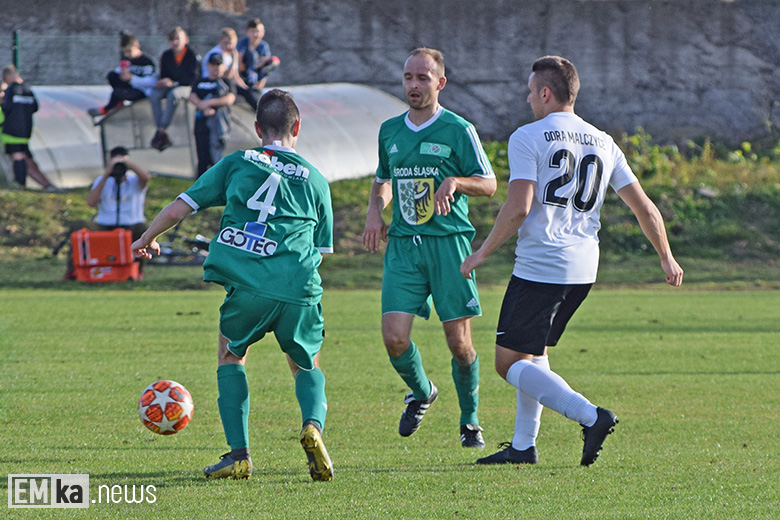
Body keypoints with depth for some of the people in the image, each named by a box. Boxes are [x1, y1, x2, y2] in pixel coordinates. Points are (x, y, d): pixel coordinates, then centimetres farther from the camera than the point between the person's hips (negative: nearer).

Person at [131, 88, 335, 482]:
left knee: (231, 355, 24)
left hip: (248, 286, -1)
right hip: (299, 289, 1)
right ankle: (313, 424, -9)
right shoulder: (315, 180, 18)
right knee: (307, 366, 23)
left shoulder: (237, 163, 15)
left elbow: (181, 206, 16)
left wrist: (148, 239, 33)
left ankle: (239, 454, 10)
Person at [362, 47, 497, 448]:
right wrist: (374, 211, 8)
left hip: (448, 242, -3)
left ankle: (470, 420, 17)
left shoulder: (458, 130, -1)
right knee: (394, 336, -10)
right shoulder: (390, 131, 13)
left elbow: (489, 184, 2)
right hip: (402, 245, 3)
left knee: (458, 340, -3)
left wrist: (455, 181, -17)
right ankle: (421, 393, 20)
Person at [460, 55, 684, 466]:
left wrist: (482, 253, -4)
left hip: (539, 267, -7)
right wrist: (666, 258, 24)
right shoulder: (604, 143, 12)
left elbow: (518, 208, -15)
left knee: (510, 362, -2)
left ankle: (590, 416, -18)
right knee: (534, 350, 23)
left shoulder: (528, 138, -6)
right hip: (584, 269, 7)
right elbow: (644, 207, 12)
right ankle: (523, 446, 20)